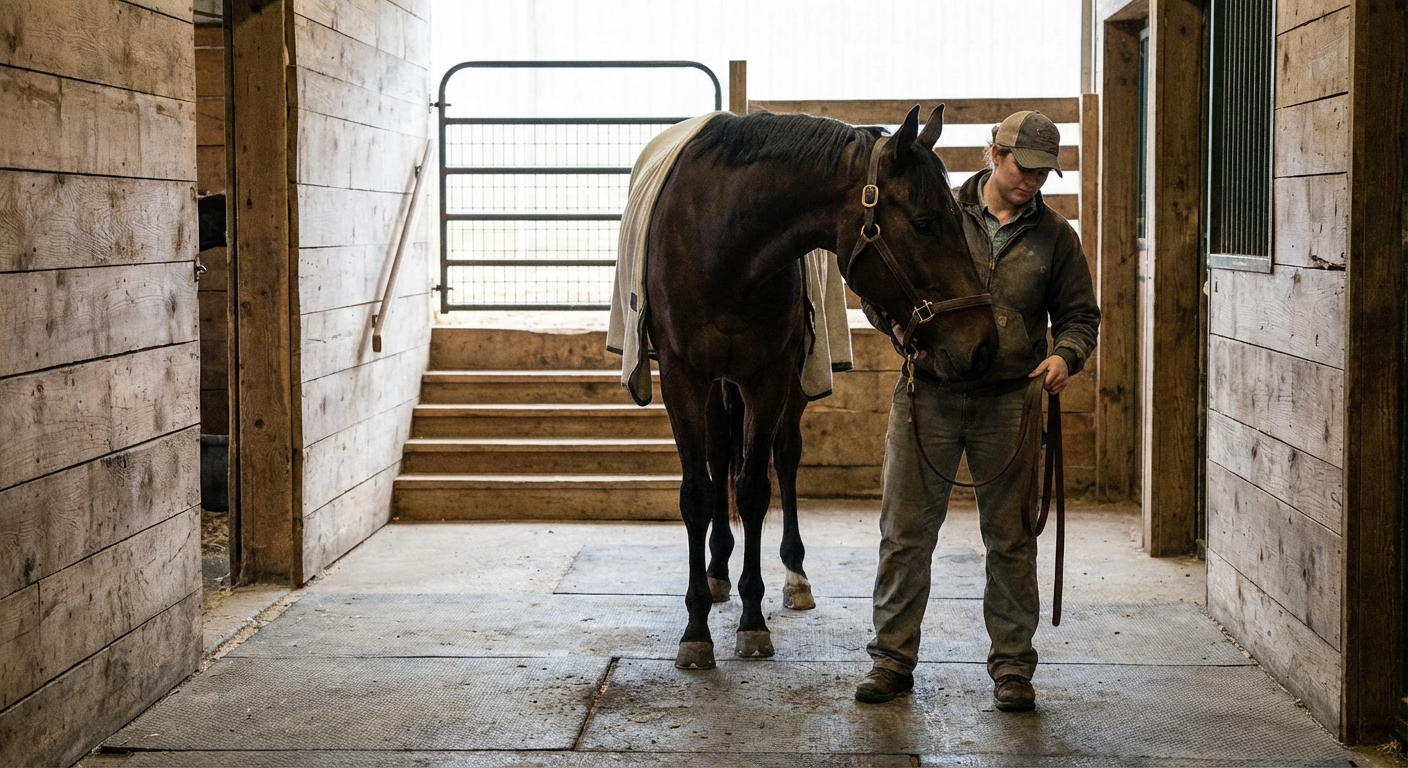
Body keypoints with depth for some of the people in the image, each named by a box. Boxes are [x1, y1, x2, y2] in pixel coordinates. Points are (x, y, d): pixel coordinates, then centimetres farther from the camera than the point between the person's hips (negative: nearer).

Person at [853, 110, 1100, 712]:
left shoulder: (1054, 235, 7)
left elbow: (1080, 313, 13)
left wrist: (1066, 354, -8)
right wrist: (902, 326, -9)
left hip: (1009, 402, 1)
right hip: (928, 395, 0)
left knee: (1011, 539, 6)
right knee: (905, 532, 4)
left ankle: (1012, 666, 18)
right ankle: (893, 657, 16)